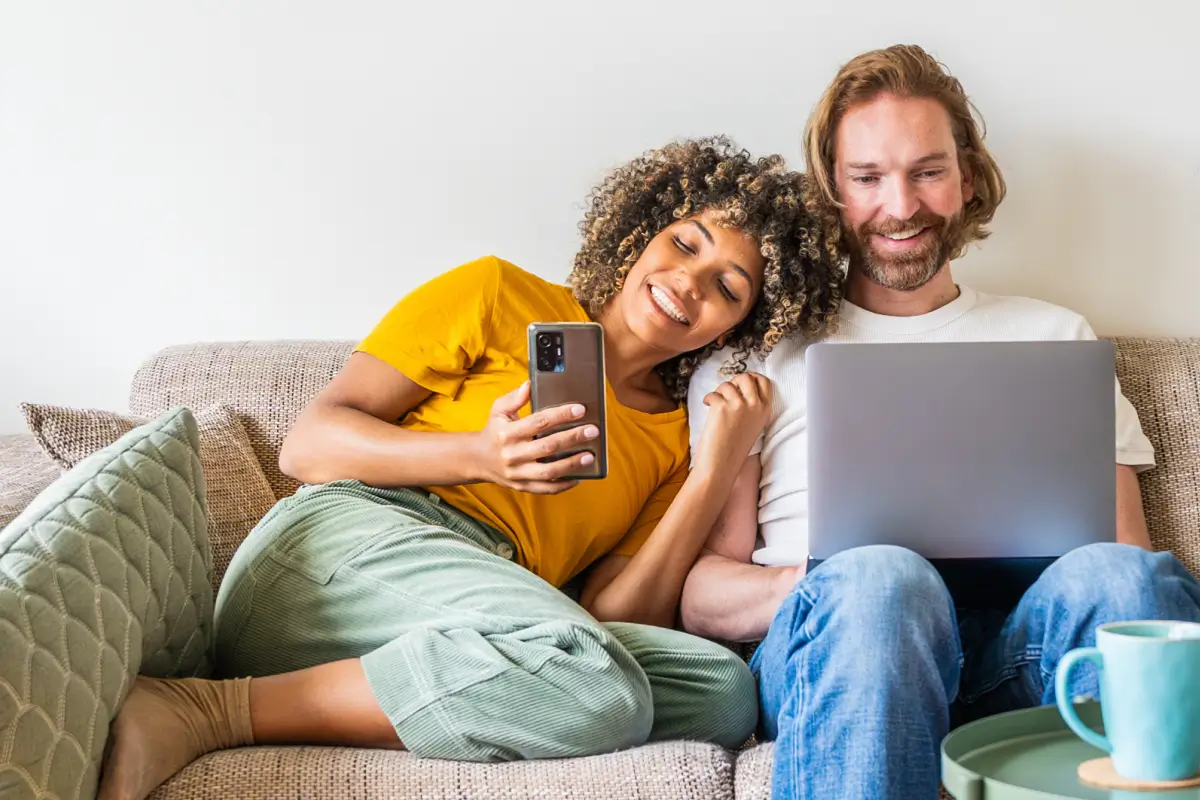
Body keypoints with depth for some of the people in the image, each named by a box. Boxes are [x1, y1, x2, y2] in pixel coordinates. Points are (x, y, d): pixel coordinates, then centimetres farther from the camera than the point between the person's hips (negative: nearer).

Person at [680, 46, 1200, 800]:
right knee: (880, 580, -38)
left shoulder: (1057, 337, 27)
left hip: (1017, 648, 1)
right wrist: (828, 584, -13)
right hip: (826, 641, -1)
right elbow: (701, 594, 10)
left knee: (1123, 576, -34)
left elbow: (1128, 546, 20)